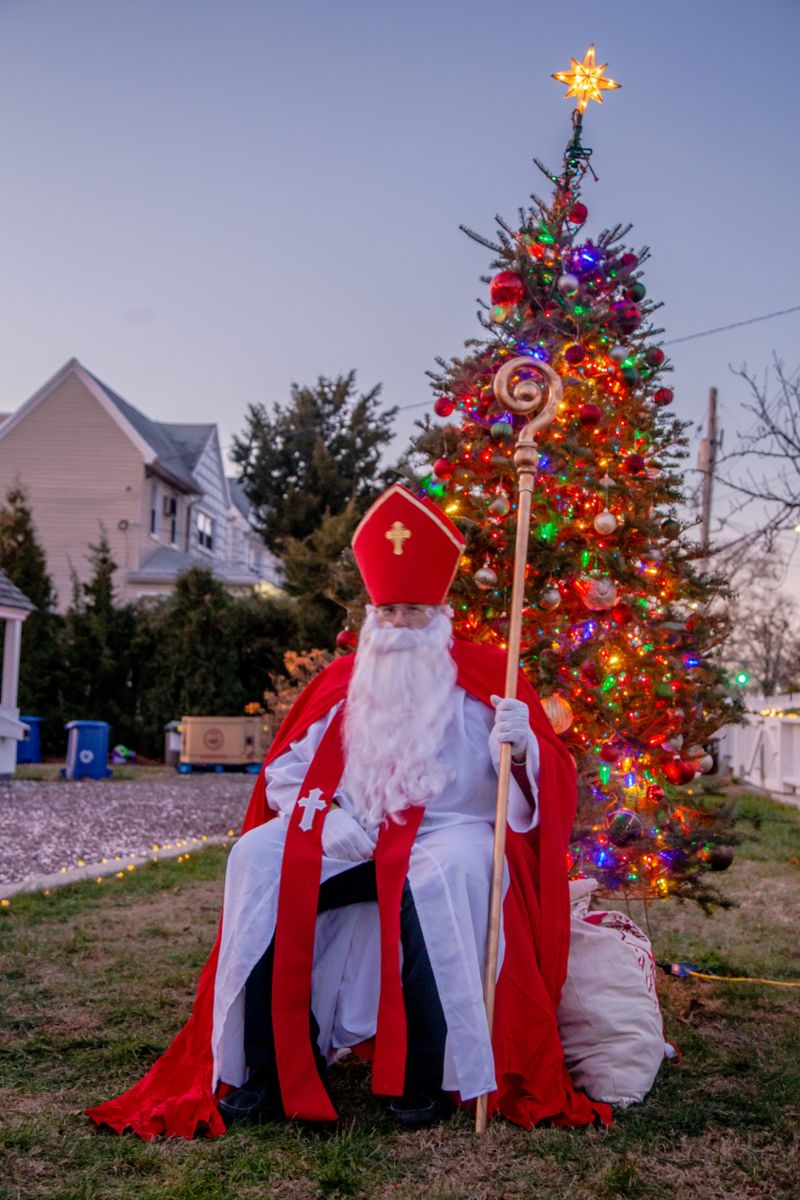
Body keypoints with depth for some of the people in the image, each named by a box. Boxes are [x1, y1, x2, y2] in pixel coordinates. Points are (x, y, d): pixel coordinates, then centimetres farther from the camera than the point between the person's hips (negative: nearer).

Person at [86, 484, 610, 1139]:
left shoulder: (485, 674, 1)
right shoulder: (342, 681, 11)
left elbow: (550, 783, -4)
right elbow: (282, 774, 10)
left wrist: (521, 746, -27)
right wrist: (323, 817, -10)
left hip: (450, 836, -3)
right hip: (352, 841, 4)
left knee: (441, 874, -38)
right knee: (259, 860, -21)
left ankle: (428, 1078, -21)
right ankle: (266, 1070, -15)